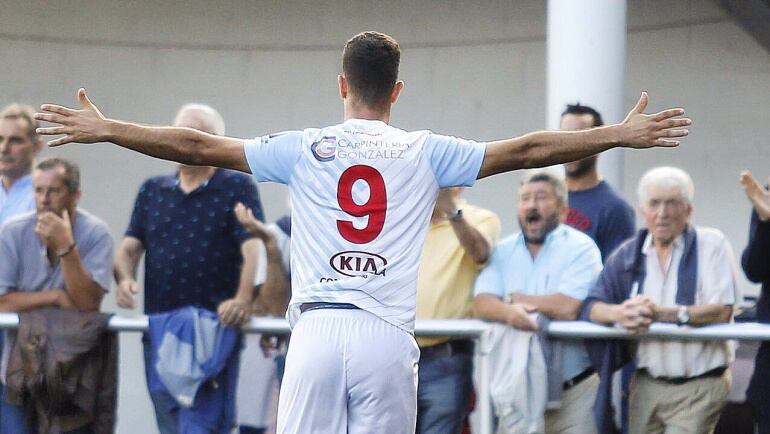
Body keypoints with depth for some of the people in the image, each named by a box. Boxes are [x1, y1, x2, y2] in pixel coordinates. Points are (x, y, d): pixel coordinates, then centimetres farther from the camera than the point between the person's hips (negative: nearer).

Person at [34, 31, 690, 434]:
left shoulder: (304, 149, 8)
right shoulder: (425, 152, 9)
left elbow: (199, 146, 8)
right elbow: (525, 150, 9)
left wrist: (104, 130, 16)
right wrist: (621, 135, 16)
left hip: (317, 330, 0)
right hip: (388, 336, 0)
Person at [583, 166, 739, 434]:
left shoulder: (711, 245, -1)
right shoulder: (628, 254, 11)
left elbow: (721, 311, -13)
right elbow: (591, 306, 3)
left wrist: (663, 314, -24)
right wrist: (620, 313, -21)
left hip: (700, 385, -5)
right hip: (645, 385, 5)